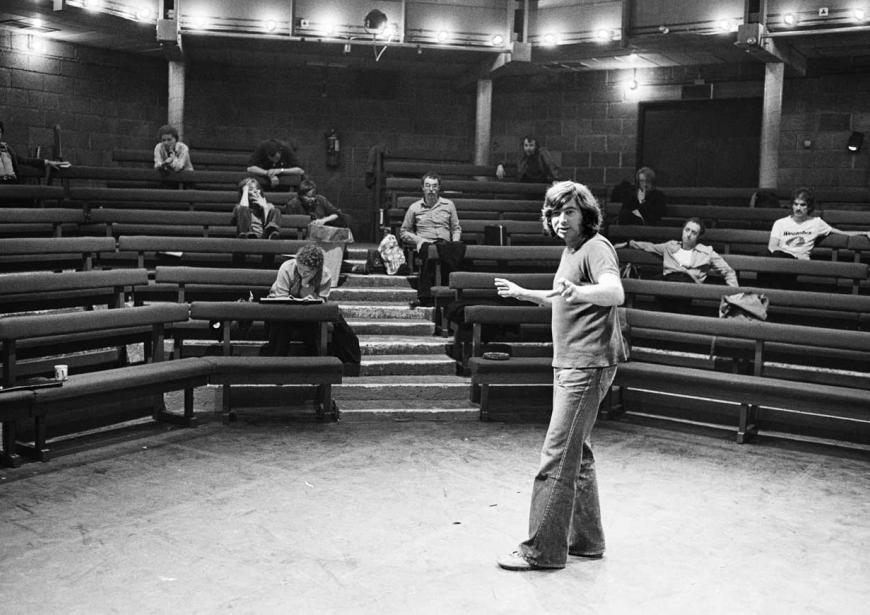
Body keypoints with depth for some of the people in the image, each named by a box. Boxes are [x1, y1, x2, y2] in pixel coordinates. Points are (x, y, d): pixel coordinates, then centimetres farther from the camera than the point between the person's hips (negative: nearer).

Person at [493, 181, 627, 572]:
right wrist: (521, 293, 37)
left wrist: (578, 291, -50)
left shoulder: (596, 248, -13)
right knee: (576, 452, 16)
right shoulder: (571, 250, 17)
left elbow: (615, 293, -32)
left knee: (557, 455, -10)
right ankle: (586, 540, 27)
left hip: (588, 366, -11)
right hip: (569, 364, 11)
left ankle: (543, 549, -4)